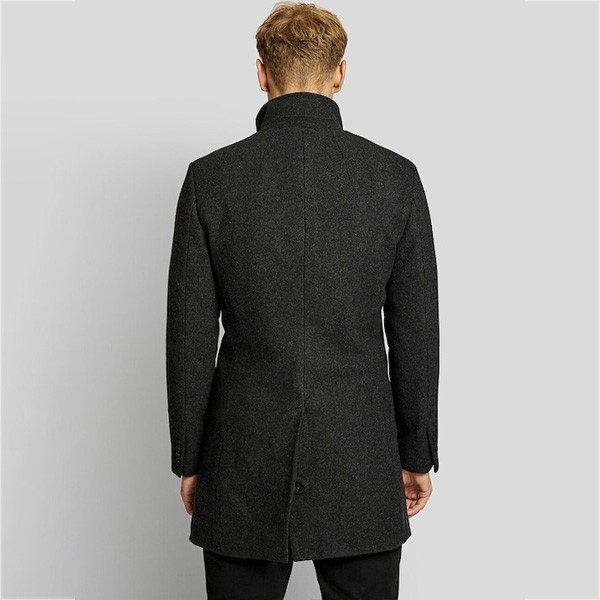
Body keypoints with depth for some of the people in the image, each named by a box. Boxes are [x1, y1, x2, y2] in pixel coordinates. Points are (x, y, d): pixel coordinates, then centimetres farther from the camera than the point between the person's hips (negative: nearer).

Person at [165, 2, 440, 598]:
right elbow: (416, 333, -2)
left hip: (244, 470, 0)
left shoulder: (211, 178, -7)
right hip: (361, 466, 1)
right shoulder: (396, 178, -5)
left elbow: (190, 337, -4)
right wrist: (417, 455, 10)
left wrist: (189, 459, 7)